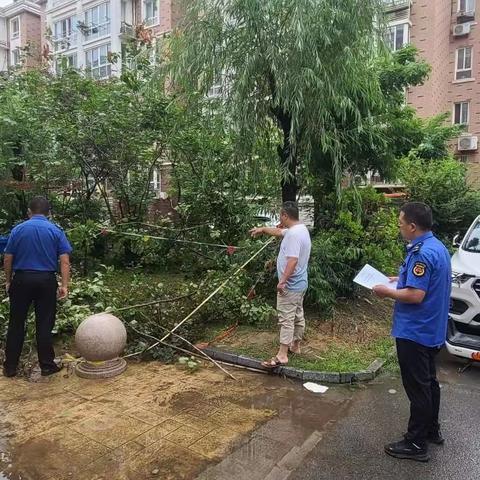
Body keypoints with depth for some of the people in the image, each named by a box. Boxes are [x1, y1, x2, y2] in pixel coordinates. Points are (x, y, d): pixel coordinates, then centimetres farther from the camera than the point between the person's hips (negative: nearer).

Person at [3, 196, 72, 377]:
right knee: (44, 324, 6)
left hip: (21, 280, 1)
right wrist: (64, 285, -7)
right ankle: (47, 365, 12)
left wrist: (8, 281, 13)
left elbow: (8, 259, 2)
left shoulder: (18, 229, 1)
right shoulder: (56, 231, -1)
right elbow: (64, 260, -8)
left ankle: (10, 367, 18)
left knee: (16, 324, 10)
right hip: (46, 281, -1)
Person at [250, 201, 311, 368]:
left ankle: (282, 355, -1)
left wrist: (282, 281, -28)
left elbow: (293, 260, -31)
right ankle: (295, 345, 33)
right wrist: (263, 229, 34)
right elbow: (279, 232, 27)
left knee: (286, 319, -6)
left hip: (290, 285, -11)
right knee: (298, 315, 19)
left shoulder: (293, 234, -23)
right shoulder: (300, 229, 10)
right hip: (300, 283, 11)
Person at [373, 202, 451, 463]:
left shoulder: (422, 253, -24)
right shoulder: (438, 247, 8)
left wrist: (387, 292, -14)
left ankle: (416, 444, 15)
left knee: (417, 387, 2)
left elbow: (415, 295, -28)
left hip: (415, 332, -10)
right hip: (432, 330, 10)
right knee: (429, 382, 22)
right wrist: (403, 279, 12)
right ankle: (432, 430, 37)